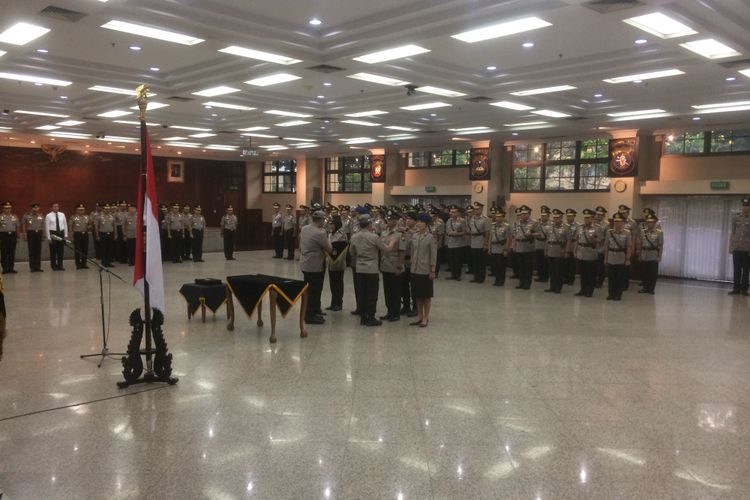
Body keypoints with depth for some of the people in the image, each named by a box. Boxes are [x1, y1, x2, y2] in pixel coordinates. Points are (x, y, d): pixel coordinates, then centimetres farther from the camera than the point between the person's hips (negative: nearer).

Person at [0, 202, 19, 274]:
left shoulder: (15, 216, 10)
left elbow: (17, 227, 13)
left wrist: (17, 237, 10)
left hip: (13, 235, 2)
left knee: (12, 253, 4)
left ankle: (11, 268, 11)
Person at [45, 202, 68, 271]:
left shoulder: (62, 215, 7)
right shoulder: (48, 216, -4)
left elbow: (65, 225, 10)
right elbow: (47, 227, -5)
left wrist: (66, 234, 5)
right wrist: (48, 237, -9)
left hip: (61, 233, 3)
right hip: (53, 233, -3)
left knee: (61, 250, 6)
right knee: (53, 251, 3)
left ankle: (60, 265, 14)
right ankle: (54, 266, 12)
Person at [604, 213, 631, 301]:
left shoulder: (627, 233, -2)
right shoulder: (609, 232, 4)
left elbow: (628, 247, -3)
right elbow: (606, 246, 7)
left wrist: (628, 259, -6)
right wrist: (605, 258, 5)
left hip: (621, 260, -2)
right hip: (611, 259, 2)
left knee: (620, 278, 4)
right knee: (611, 277, 7)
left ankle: (618, 295, 14)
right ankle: (611, 294, 17)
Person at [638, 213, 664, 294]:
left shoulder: (659, 232, -4)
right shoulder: (642, 231, 6)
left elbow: (661, 245, -5)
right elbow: (639, 244, 11)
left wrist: (659, 256, -9)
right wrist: (639, 255, 10)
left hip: (654, 256, -3)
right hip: (644, 256, 3)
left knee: (653, 273, 2)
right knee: (645, 272, 9)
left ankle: (651, 289, 11)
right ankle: (645, 287, 18)